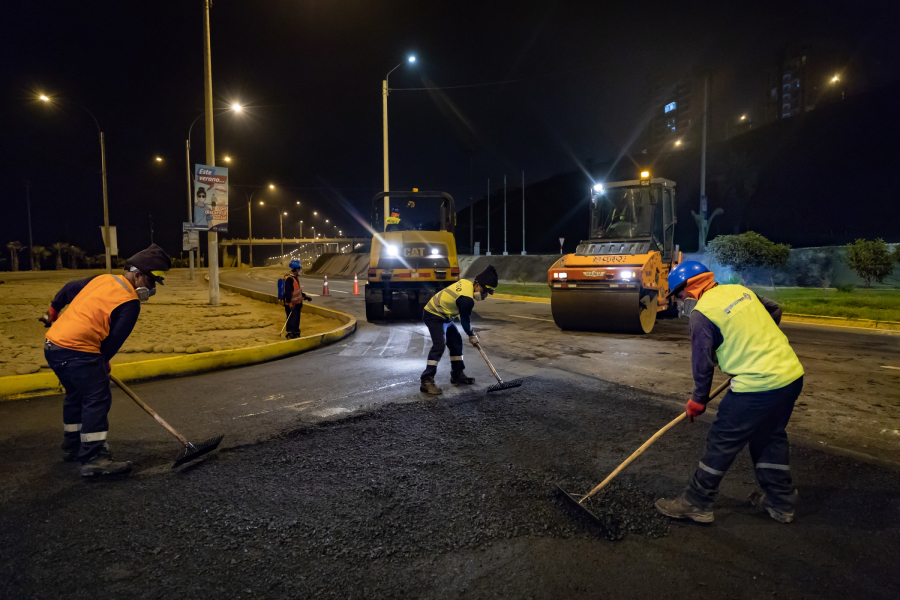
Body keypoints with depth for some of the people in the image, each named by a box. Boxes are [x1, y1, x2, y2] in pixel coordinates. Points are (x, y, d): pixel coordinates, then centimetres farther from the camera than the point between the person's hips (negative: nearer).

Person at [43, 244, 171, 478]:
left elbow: (69, 289, 26)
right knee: (98, 398, -8)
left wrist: (54, 309, 45)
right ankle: (93, 458, -9)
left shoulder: (102, 279, 11)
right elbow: (114, 339, -11)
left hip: (52, 342, 10)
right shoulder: (130, 302, -13)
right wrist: (103, 363, 6)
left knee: (76, 394, 23)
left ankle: (73, 446, 38)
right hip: (77, 350, -10)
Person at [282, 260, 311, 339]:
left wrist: (305, 296, 22)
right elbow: (288, 292, -23)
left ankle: (296, 333, 25)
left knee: (297, 319, 15)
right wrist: (289, 303, -27)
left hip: (297, 303, 9)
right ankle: (290, 334, 5)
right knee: (291, 319, -4)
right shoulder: (289, 279, -18)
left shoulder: (296, 278, 13)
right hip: (291, 304, -9)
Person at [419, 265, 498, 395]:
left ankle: (457, 375, 21)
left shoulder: (466, 283, 1)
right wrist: (471, 336, 4)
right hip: (434, 316, -11)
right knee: (439, 345, -21)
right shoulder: (467, 299, -27)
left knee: (456, 343, 12)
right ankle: (427, 381, -22)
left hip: (443, 315, 11)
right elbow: (465, 320, -13)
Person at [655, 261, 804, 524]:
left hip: (757, 388, -8)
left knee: (721, 443, 3)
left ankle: (696, 504, 15)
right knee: (771, 438, 24)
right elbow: (774, 310, 23)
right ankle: (780, 502, 36)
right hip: (793, 374, 8)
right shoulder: (740, 290, 10)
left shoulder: (701, 313, -13)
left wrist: (698, 400, 5)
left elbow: (702, 362, -8)